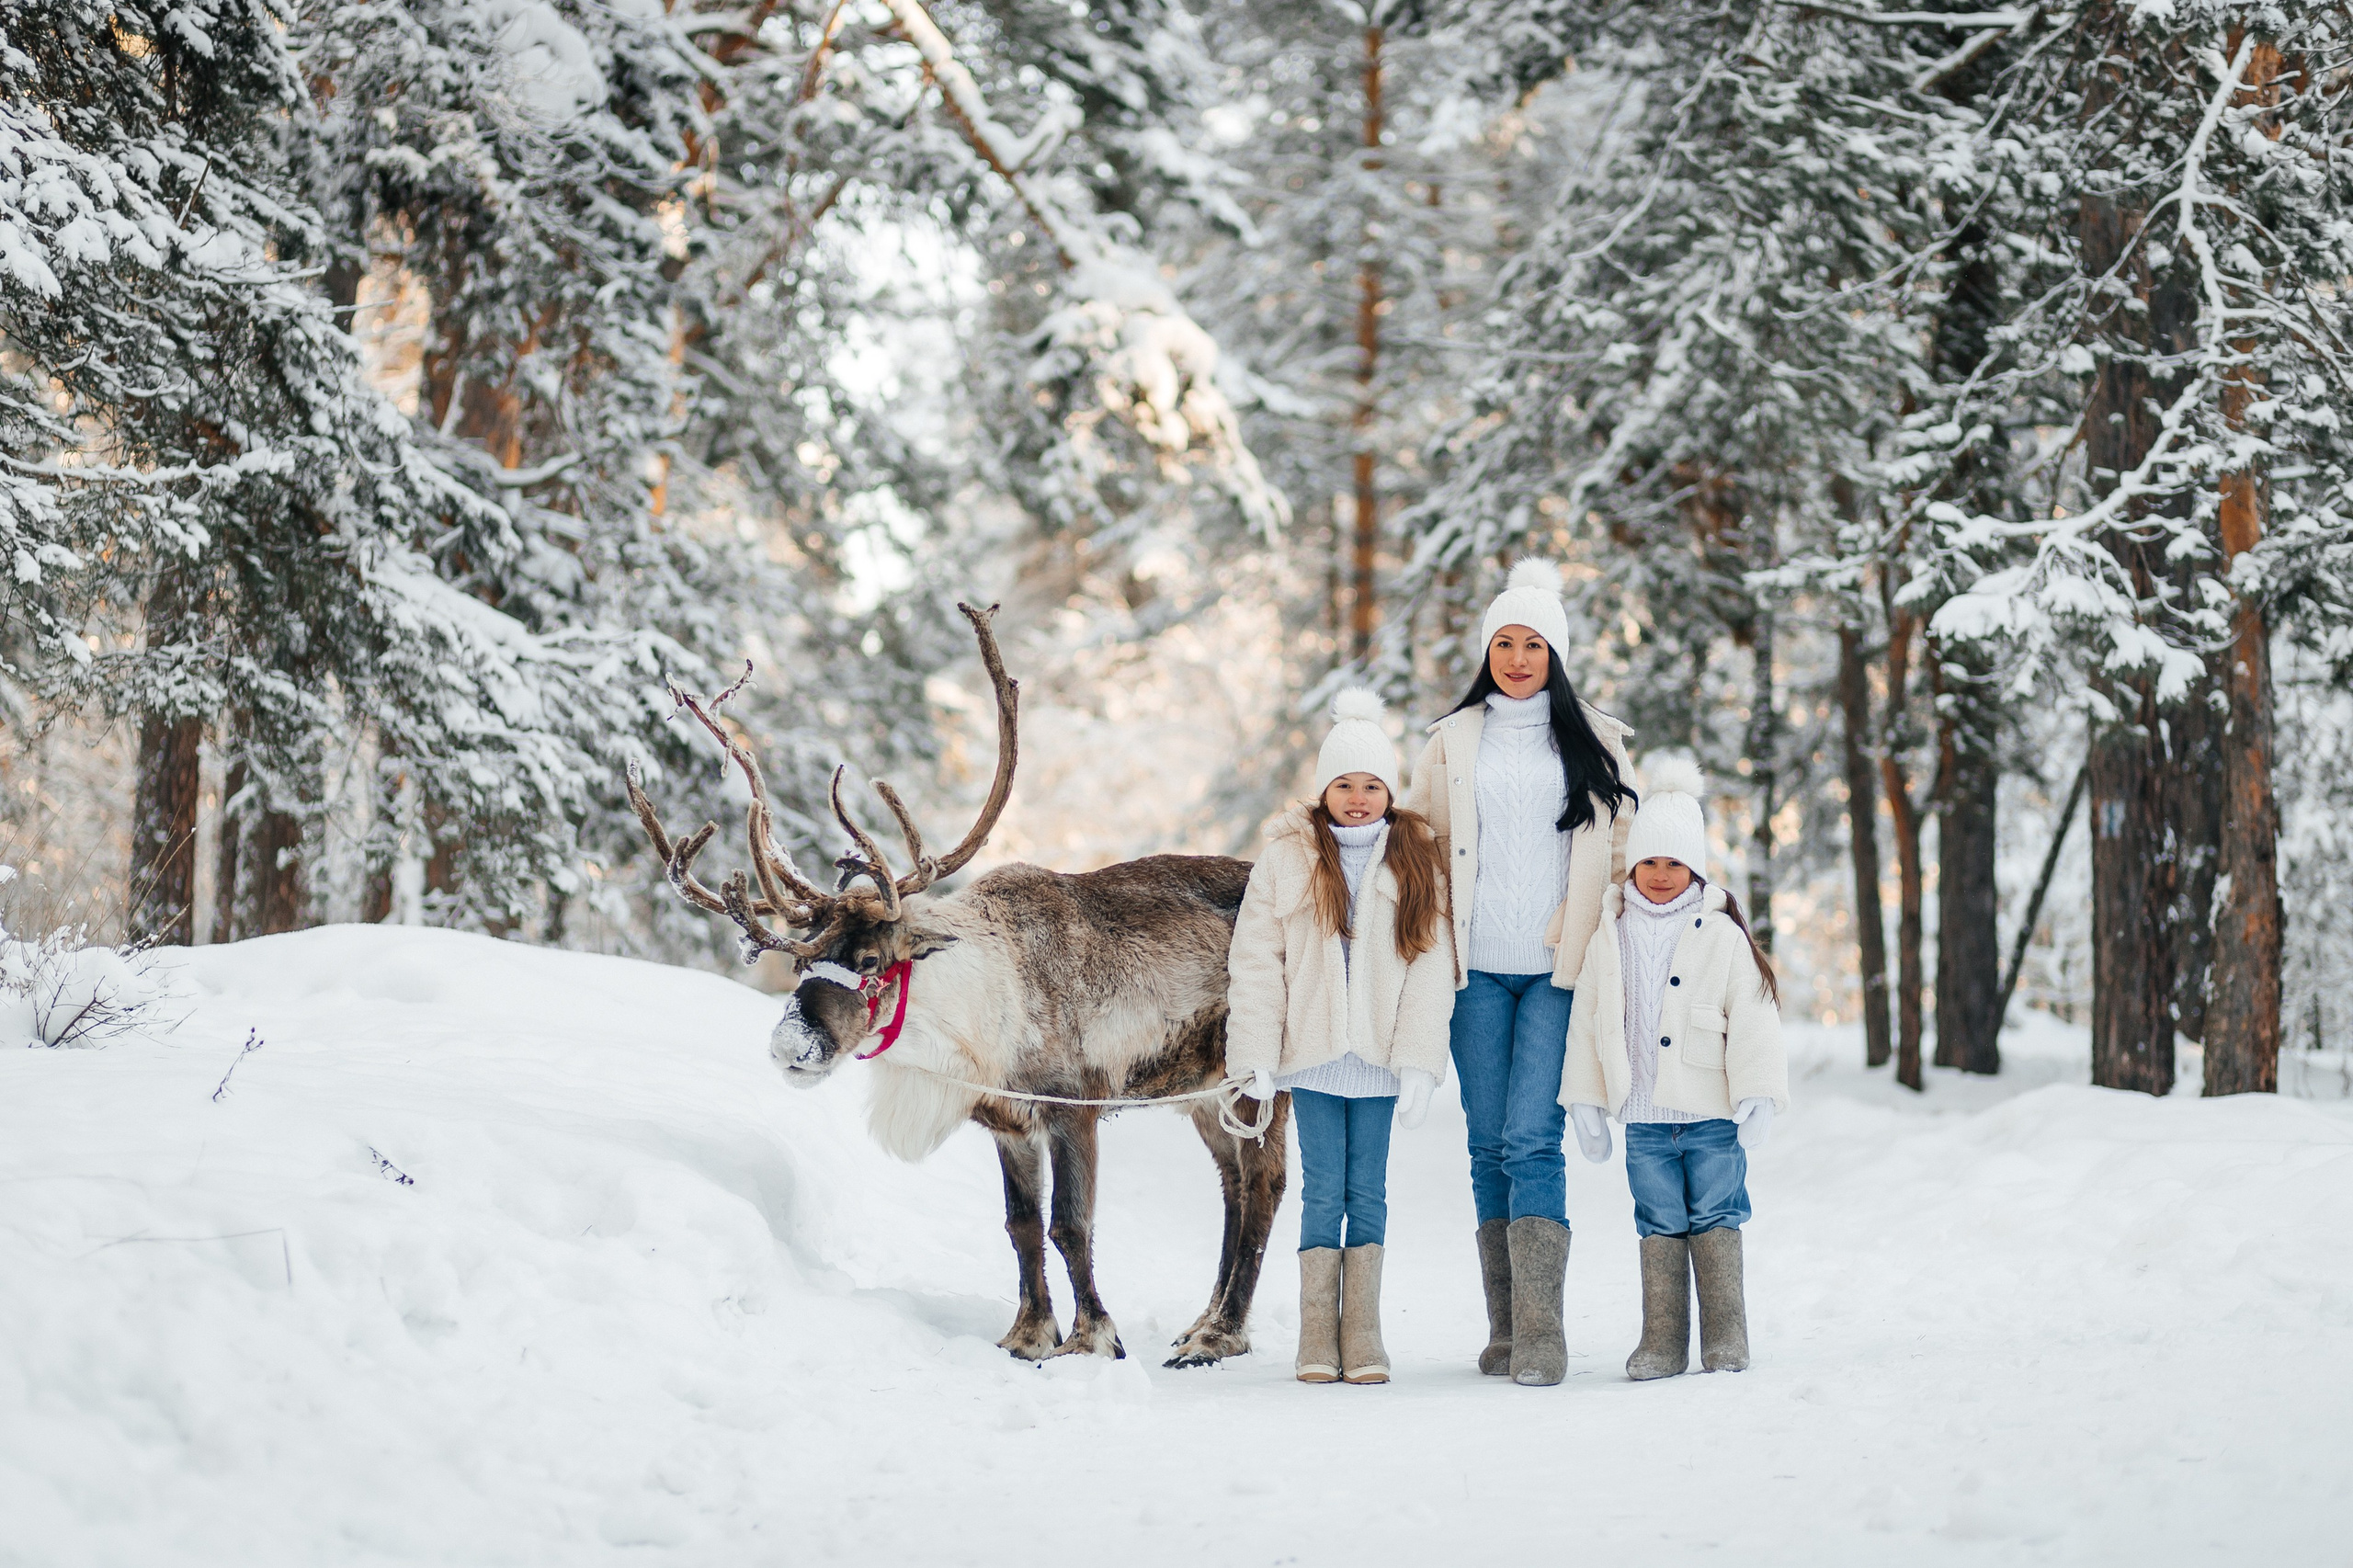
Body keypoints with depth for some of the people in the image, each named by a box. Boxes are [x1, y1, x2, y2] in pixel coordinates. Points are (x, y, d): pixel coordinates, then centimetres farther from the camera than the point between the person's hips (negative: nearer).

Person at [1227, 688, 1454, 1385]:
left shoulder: (1416, 865, 4)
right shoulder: (1287, 858, 1)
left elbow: (1430, 968, 0)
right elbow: (1255, 961, 1)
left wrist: (1418, 1064, -8)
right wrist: (1257, 1059, -5)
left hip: (1377, 1059, 1)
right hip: (1311, 1055, -1)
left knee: (1368, 1192, 5)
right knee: (1323, 1191, 0)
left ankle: (1364, 1337, 9)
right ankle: (1317, 1339, 4)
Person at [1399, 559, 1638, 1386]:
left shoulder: (1596, 740, 8)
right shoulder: (1452, 740, 11)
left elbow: (1623, 847, 13)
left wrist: (1604, 938, 4)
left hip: (1558, 968, -2)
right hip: (1478, 969, 2)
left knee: (1532, 1138, -13)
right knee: (1489, 1145, 4)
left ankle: (1542, 1330, -14)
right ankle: (1505, 1327, 11)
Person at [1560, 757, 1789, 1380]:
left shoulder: (1722, 936, 0)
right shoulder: (1609, 938, 7)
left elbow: (1753, 1020, -3)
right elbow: (1588, 1022, 11)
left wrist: (1757, 1097, -11)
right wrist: (1585, 1100, 7)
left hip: (1711, 1115, -2)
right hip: (1644, 1117, 2)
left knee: (1715, 1218, 1)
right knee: (1659, 1223, 5)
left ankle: (1726, 1340, 8)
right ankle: (1663, 1341, 9)